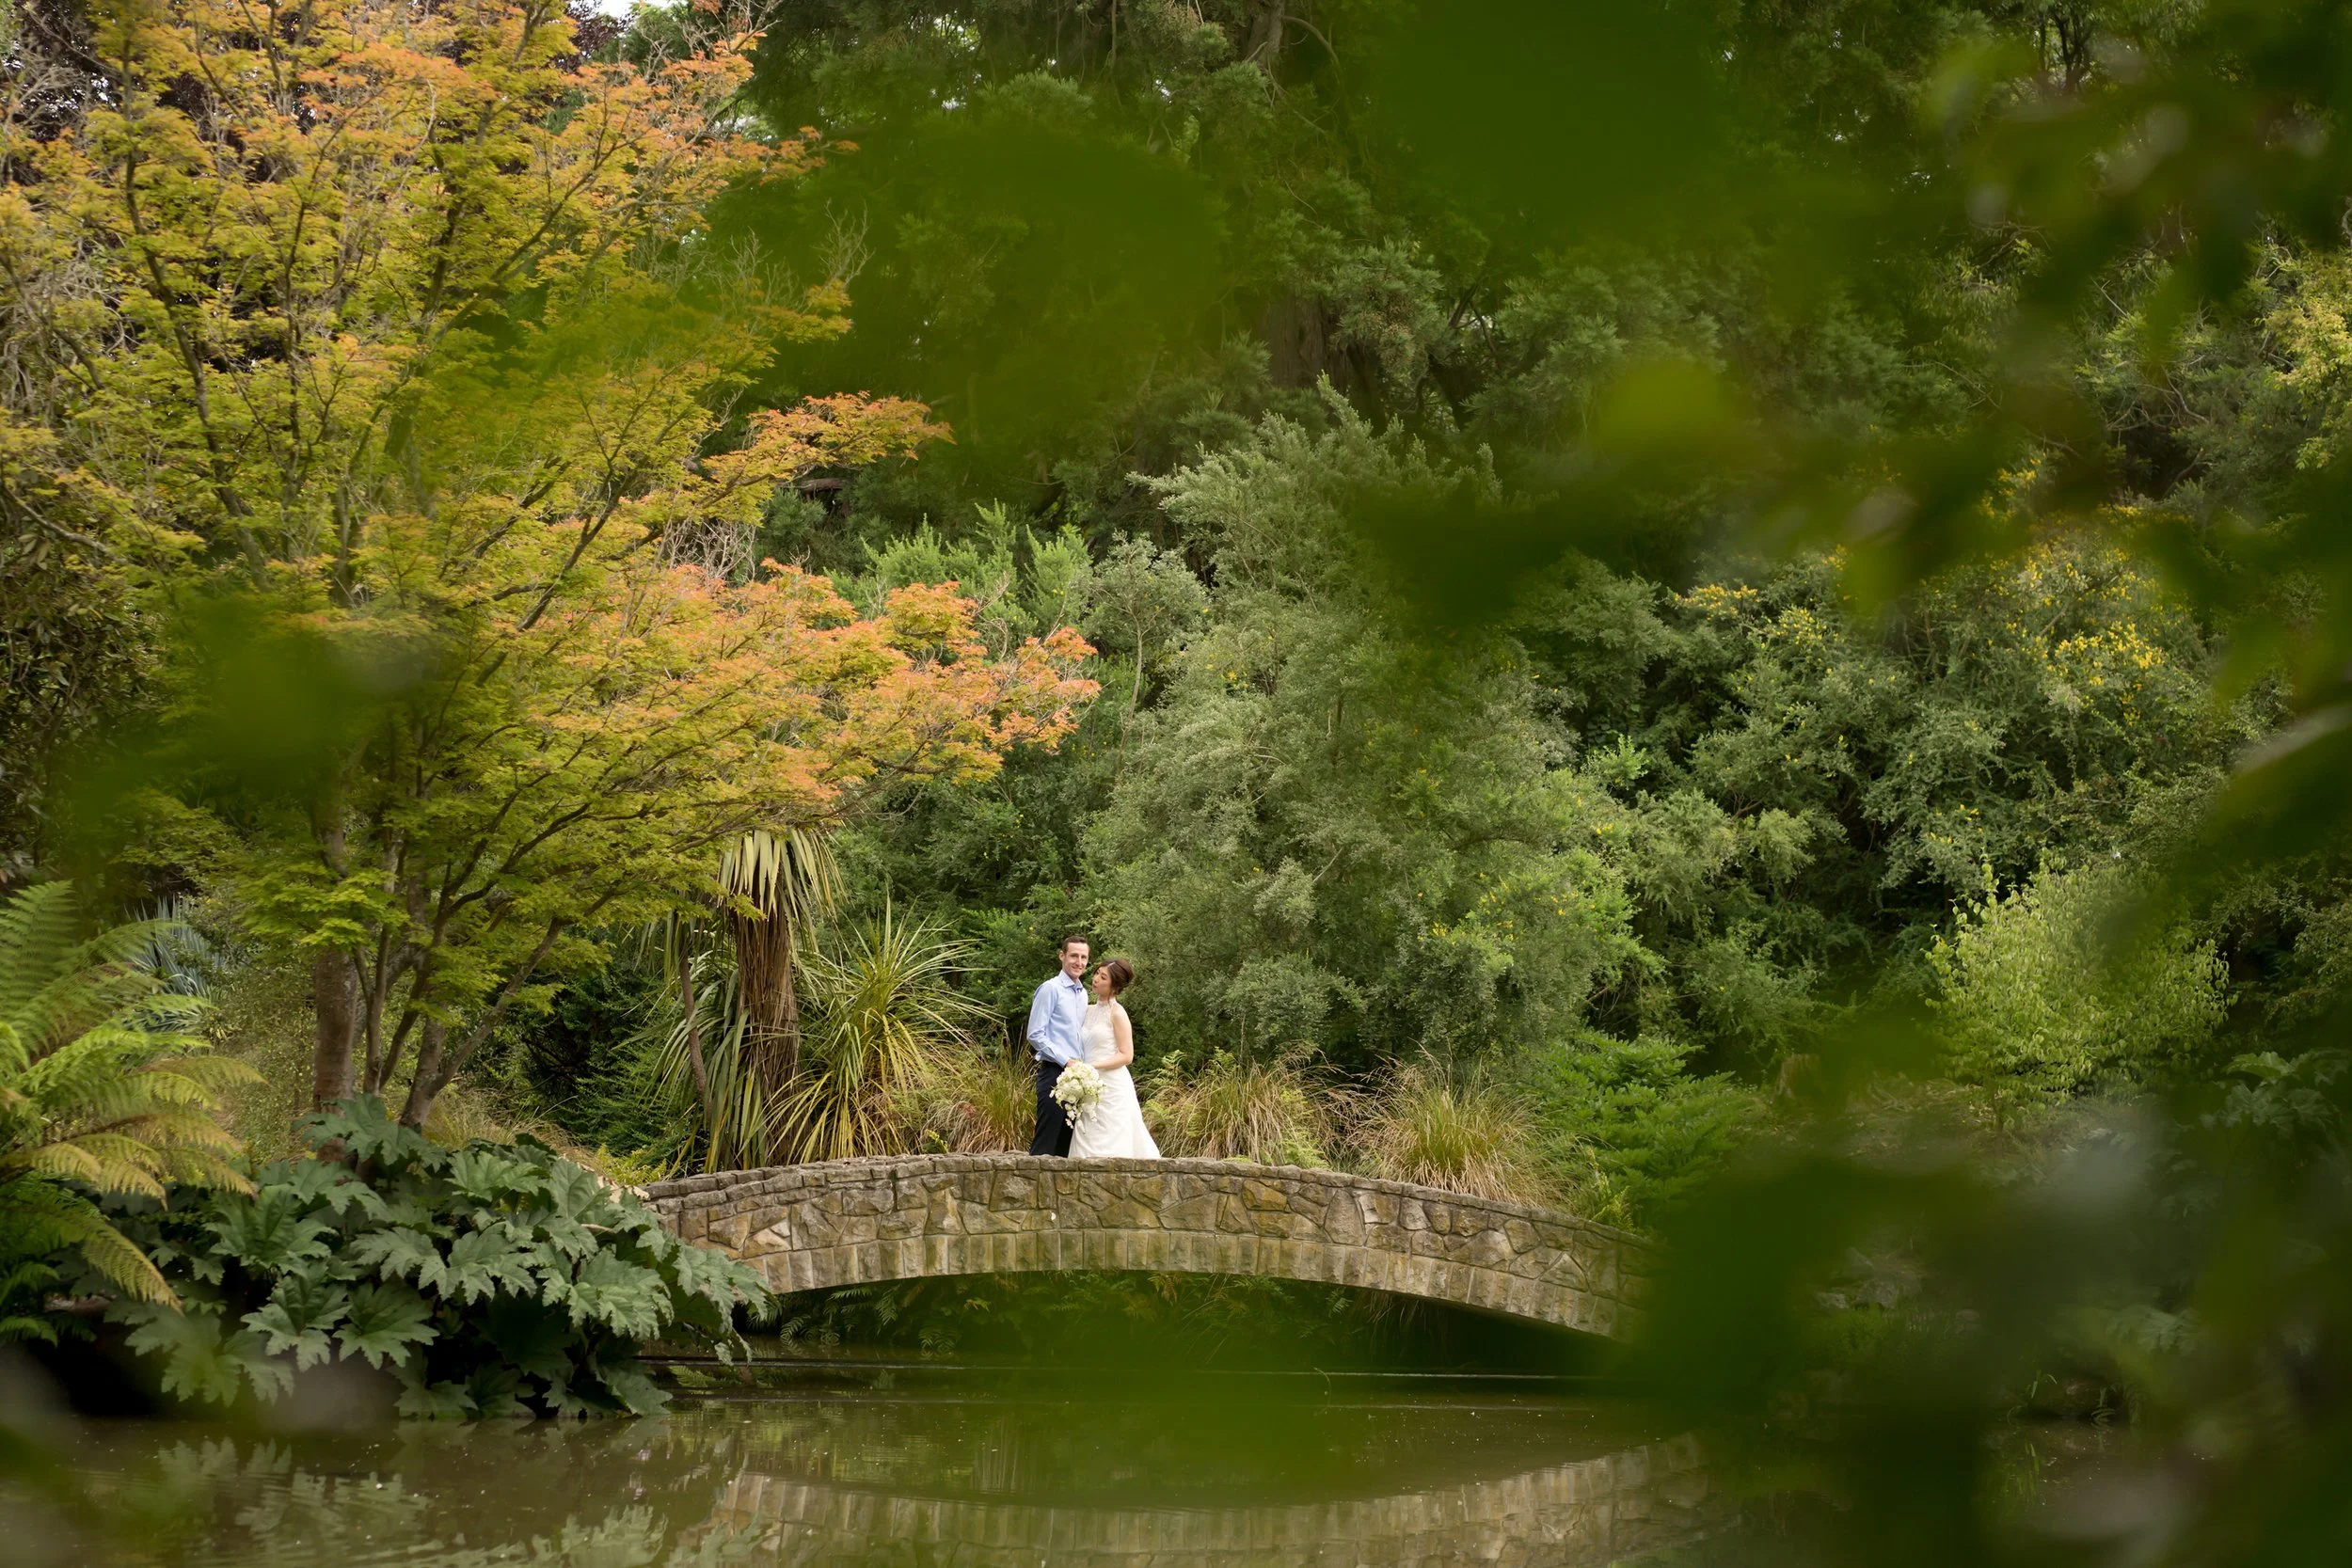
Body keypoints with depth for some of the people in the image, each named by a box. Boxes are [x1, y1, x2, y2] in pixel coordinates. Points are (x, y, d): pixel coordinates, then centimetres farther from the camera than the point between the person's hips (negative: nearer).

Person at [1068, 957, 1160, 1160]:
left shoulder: (1117, 1012, -6)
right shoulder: (1090, 1011, 14)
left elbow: (1126, 1055, -11)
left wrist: (1094, 1066, -18)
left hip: (1112, 1088, -7)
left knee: (1109, 1149, -8)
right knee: (1090, 1149, 3)